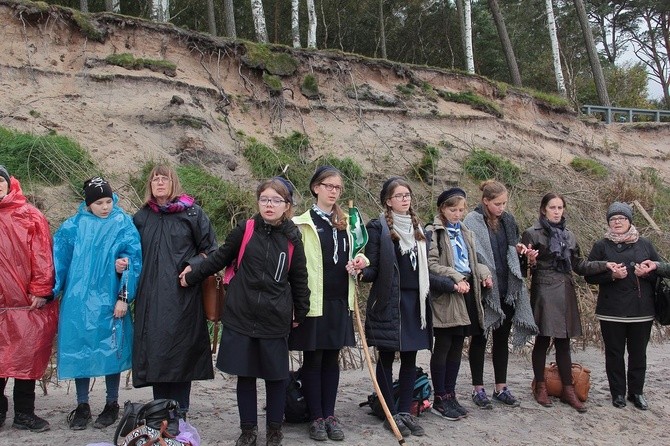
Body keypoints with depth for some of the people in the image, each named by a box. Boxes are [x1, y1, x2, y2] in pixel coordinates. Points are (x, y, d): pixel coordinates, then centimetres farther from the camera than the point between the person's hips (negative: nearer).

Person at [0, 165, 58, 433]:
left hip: (28, 302, -1)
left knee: (28, 358, 5)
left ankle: (24, 414, 17)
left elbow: (42, 255, -3)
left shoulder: (30, 216, 1)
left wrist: (41, 290, -9)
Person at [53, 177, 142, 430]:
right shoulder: (73, 226, 4)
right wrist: (51, 291, 3)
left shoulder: (123, 225, -1)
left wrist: (124, 297, -8)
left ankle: (112, 404, 19)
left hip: (108, 301, -2)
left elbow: (133, 261, -4)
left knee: (110, 351, 5)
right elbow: (59, 258, 7)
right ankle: (82, 406, 19)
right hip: (78, 300, 2)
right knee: (79, 350, 6)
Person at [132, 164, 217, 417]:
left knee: (181, 349, -2)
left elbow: (210, 250, 3)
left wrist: (193, 268, -12)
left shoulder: (192, 213, 2)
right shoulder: (141, 217, 14)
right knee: (154, 348, 4)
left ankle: (179, 411, 8)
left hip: (183, 295, -3)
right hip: (151, 296, 4)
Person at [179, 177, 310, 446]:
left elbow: (299, 278, 8)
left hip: (275, 320, 0)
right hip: (241, 316, 0)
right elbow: (219, 259, 9)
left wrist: (300, 313, 11)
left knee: (275, 376, 7)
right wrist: (191, 276, 13)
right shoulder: (245, 230, -2)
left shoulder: (292, 238, 1)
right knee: (245, 374, 8)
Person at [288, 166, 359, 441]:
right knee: (313, 360, 4)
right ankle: (316, 418, 13)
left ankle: (330, 415, 19)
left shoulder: (345, 223, 13)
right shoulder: (303, 223, -3)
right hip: (314, 301, -5)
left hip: (339, 301, 5)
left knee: (331, 360, 11)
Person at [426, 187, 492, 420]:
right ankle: (440, 399, 9)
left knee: (457, 347, 11)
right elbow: (431, 264, -14)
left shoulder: (464, 232, 17)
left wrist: (483, 272, 4)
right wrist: (455, 278, -23)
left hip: (467, 291, 7)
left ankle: (450, 395, 20)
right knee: (443, 347, 1)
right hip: (445, 295, -7)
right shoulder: (433, 232, -6)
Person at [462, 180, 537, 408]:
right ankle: (478, 389, 16)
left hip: (506, 288, 6)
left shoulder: (508, 220, 9)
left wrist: (521, 250, 0)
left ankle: (501, 387, 23)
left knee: (502, 338, 12)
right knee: (480, 338, 6)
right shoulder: (473, 221, -10)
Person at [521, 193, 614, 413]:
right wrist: (529, 261, -28)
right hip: (543, 293, -5)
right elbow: (525, 265, -6)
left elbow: (579, 265, 15)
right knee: (542, 341, 3)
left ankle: (568, 390, 16)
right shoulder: (532, 234, -4)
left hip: (565, 294, 5)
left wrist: (604, 265, 6)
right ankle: (540, 387, 16)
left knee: (563, 343, 9)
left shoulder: (568, 236, 13)